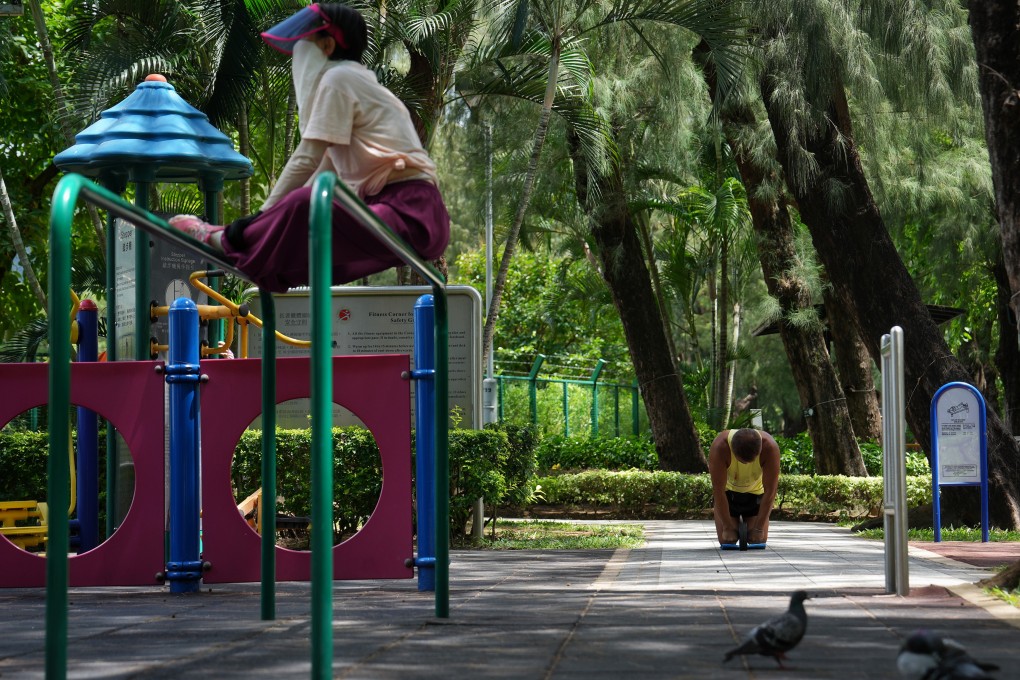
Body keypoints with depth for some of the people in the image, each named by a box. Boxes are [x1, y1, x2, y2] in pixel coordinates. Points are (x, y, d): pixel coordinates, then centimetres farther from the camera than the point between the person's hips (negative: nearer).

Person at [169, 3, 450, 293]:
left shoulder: (337, 78, -5)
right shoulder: (356, 81, 24)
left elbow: (306, 161, -9)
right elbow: (326, 168, 23)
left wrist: (261, 216, -3)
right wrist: (271, 217, 18)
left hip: (407, 214, -10)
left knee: (306, 205, -22)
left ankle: (223, 242, -3)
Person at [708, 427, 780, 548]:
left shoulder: (770, 447, -34)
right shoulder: (719, 447, -36)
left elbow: (770, 491, -27)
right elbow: (718, 490, -29)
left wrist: (759, 528, -24)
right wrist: (727, 527, -26)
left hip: (756, 491, 1)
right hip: (728, 491, -1)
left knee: (758, 539, -5)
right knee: (727, 539, -5)